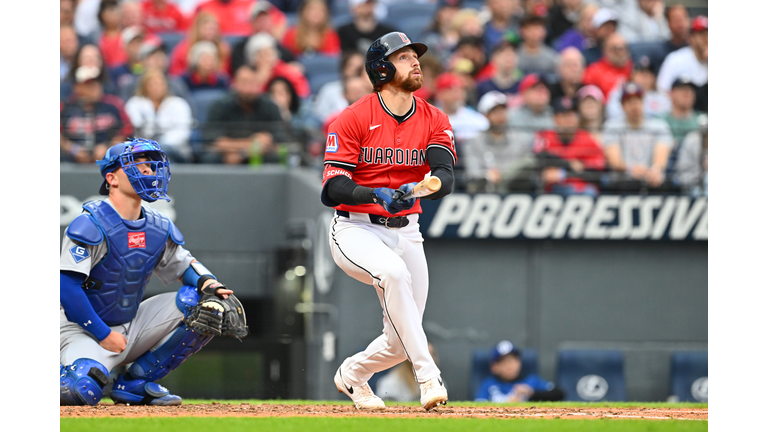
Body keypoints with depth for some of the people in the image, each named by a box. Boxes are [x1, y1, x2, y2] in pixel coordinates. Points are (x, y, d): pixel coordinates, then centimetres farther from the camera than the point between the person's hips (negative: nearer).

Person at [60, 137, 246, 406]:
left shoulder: (159, 227, 3)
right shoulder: (91, 225, -18)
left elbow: (183, 264, 15)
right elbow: (66, 286, -22)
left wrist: (209, 284, -10)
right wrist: (104, 335, -22)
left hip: (131, 326, 7)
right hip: (83, 329, -7)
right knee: (84, 390, -36)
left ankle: (135, 384, -1)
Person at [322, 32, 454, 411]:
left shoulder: (434, 120, 3)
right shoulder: (354, 119, -9)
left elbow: (445, 179, -12)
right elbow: (332, 189, -15)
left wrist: (416, 189, -34)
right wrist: (378, 195, -31)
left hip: (405, 233, 5)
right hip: (355, 230, -5)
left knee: (400, 343, 3)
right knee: (393, 272, -37)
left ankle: (352, 375, 37)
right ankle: (428, 377, -38)